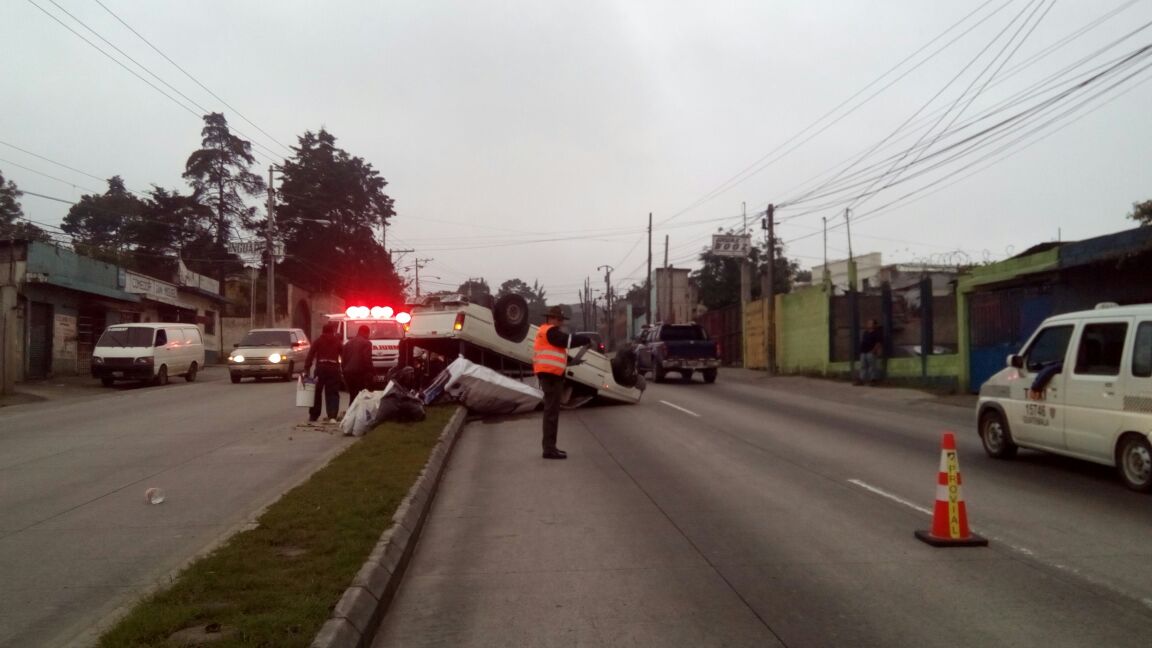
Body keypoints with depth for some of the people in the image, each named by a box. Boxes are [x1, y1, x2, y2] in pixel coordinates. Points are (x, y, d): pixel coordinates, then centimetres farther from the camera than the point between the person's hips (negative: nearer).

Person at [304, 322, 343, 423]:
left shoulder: (318, 341, 6)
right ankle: (332, 416, -11)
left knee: (316, 392, 12)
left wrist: (306, 369, -2)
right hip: (334, 368, 0)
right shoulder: (337, 341, 8)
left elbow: (310, 355, -1)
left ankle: (313, 416, 17)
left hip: (321, 367, 0)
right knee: (333, 393, 3)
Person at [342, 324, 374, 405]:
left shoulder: (348, 343, 15)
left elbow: (343, 359, 14)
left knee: (352, 397, 13)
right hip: (361, 373, -7)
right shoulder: (366, 343, -6)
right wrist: (369, 373, -7)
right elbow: (367, 360, -13)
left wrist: (346, 370, 19)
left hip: (348, 373, 7)